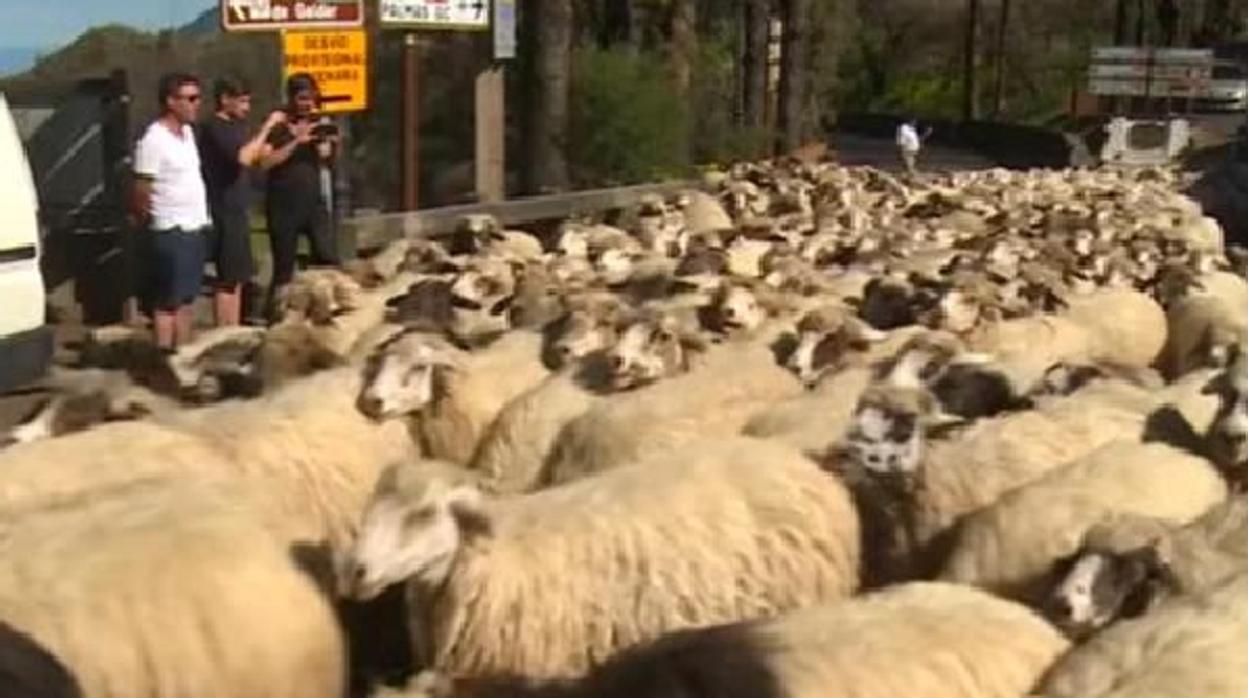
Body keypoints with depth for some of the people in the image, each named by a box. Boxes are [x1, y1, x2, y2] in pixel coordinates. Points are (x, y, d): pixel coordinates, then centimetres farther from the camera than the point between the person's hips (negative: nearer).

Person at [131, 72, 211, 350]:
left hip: (196, 229, 8)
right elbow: (141, 192, -13)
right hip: (170, 233, -8)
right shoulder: (154, 140, -15)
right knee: (168, 302, -4)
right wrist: (149, 222, -3)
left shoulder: (188, 132, 11)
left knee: (187, 298, 13)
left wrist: (202, 218, 13)